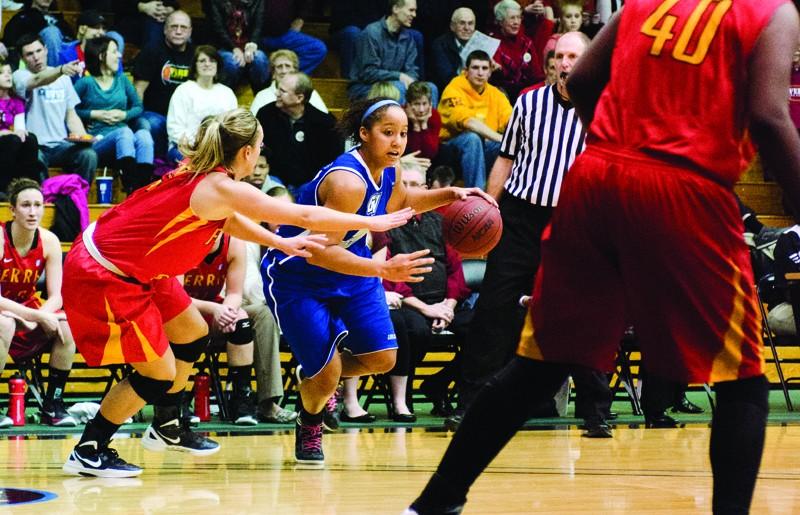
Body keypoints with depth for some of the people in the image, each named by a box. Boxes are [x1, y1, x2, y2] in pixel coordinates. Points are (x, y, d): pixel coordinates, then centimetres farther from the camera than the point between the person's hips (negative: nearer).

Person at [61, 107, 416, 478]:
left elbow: (227, 220, 28)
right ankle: (88, 453, 6)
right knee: (160, 374, -4)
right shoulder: (222, 187, -21)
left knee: (194, 334, 21)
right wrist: (371, 223, -6)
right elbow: (305, 216, -15)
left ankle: (167, 428, 38)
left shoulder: (198, 172, 5)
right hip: (102, 277, -10)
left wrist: (281, 243, 24)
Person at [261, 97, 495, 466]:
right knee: (325, 377, -9)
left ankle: (320, 375, 31)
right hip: (296, 276, -8)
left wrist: (449, 195, 4)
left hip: (349, 264, 8)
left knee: (382, 359, 1)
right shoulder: (348, 181, -32)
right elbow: (320, 252, -37)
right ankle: (309, 427, 25)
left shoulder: (387, 171, -5)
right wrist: (384, 270, -44)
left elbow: (400, 202, 20)